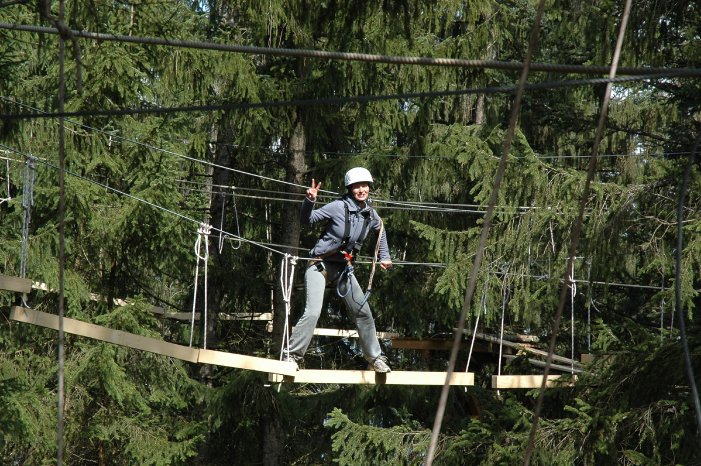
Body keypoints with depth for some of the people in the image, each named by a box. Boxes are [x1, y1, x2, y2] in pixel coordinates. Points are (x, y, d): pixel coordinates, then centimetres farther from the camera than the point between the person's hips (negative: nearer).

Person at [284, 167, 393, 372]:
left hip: (344, 268, 6)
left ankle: (375, 357, 23)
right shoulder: (339, 207, -17)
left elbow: (380, 229, 24)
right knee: (313, 312, -21)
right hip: (320, 264, -6)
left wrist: (384, 257, 21)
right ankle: (292, 355, -13)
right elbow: (308, 220, -17)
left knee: (363, 312, 9)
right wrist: (310, 201, -35)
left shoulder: (370, 214, 1)